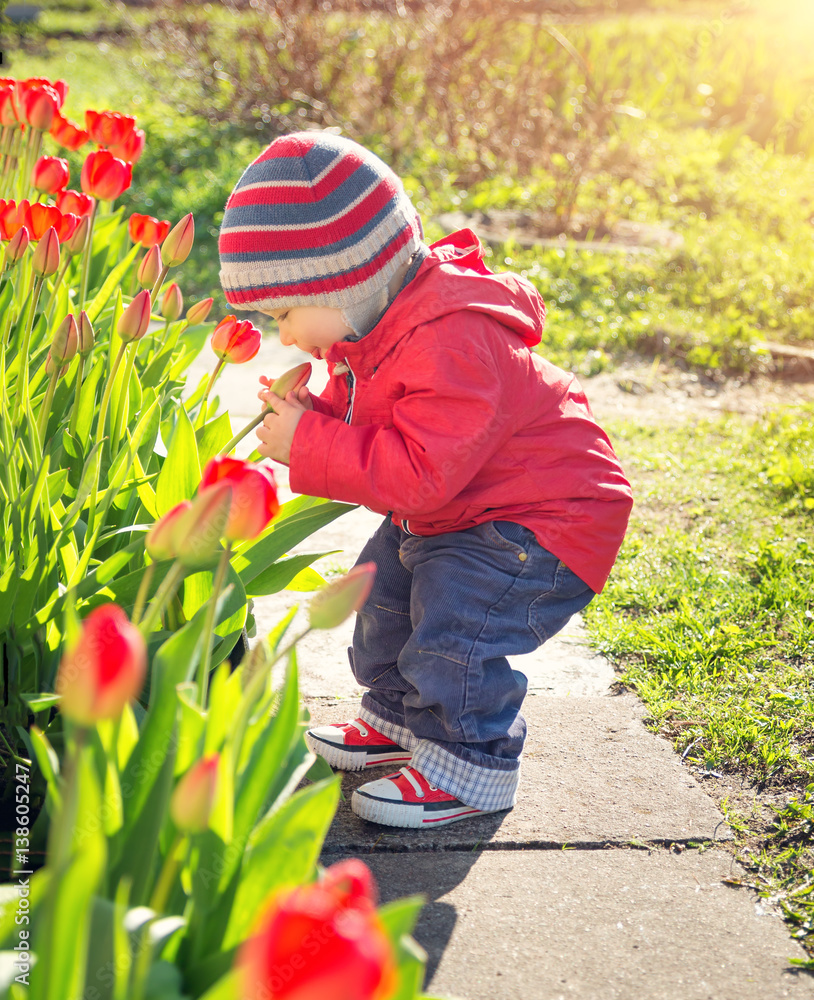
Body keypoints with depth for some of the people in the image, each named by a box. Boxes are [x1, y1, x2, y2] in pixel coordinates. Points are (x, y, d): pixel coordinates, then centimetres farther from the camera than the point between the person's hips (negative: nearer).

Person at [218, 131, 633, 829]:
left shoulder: (453, 346, -35)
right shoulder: (381, 324, -2)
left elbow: (419, 472, -37)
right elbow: (365, 424, 12)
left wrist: (308, 445, -32)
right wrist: (308, 411, -11)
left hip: (542, 523, -11)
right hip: (448, 512, 11)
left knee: (450, 625, -21)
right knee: (382, 588, 18)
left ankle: (472, 766, 1)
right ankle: (400, 719, 38)